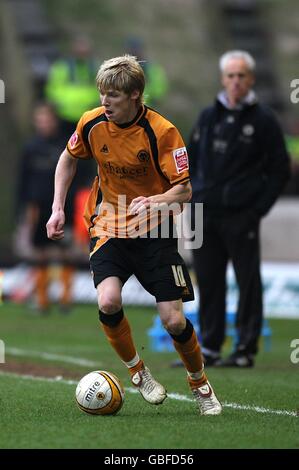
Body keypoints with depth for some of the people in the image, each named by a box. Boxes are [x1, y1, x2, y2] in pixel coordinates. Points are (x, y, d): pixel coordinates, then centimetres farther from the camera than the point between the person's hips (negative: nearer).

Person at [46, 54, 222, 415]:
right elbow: (69, 158, 14)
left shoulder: (162, 132, -17)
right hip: (108, 225, 2)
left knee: (173, 320, -9)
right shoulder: (92, 123, -6)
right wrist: (57, 209, 8)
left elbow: (184, 189, -16)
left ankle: (199, 382, 21)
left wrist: (156, 201, -36)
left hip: (154, 229, -2)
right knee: (108, 301, -24)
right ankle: (136, 371, 3)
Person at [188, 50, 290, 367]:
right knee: (208, 282, 6)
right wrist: (192, 197, 9)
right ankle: (210, 348, 12)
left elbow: (279, 170, 1)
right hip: (205, 216, 4)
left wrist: (260, 207, -7)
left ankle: (246, 349, 2)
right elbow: (191, 160, 19)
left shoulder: (263, 121, 0)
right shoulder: (208, 117, 12)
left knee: (248, 282, -1)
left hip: (241, 216, -4)